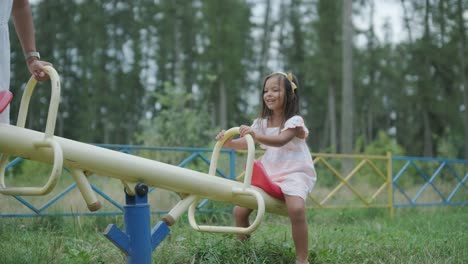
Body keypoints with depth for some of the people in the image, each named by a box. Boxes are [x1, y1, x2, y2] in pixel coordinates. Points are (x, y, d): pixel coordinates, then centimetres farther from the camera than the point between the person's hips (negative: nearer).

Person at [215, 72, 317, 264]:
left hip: (294, 173, -6)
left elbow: (280, 141, -29)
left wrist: (256, 136, -46)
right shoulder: (262, 122, 10)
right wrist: (228, 142, -22)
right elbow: (247, 142, -1)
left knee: (296, 209, -34)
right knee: (239, 211, -6)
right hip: (268, 174, 6)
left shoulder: (294, 121, -10)